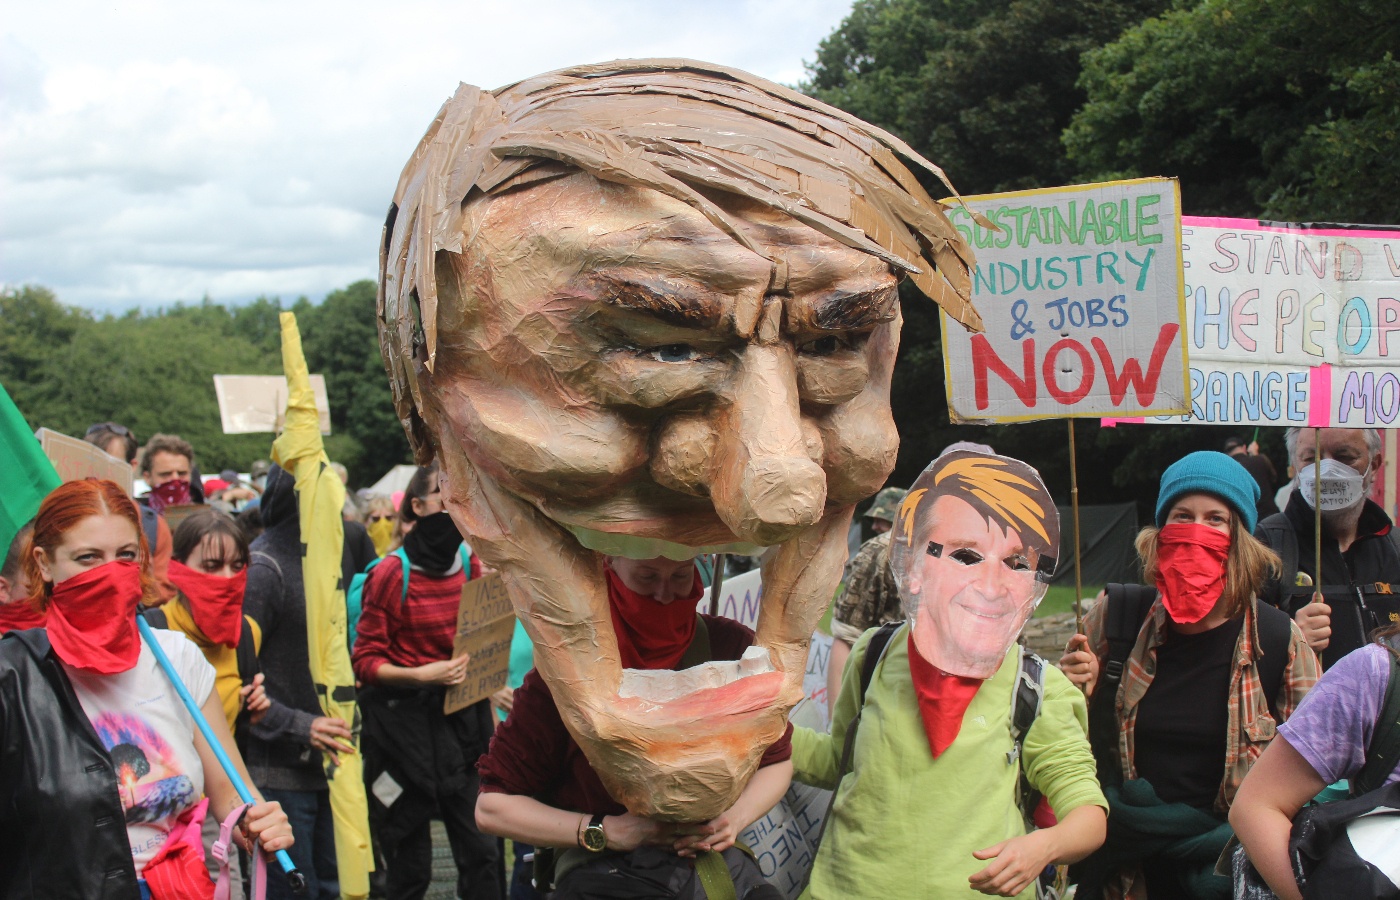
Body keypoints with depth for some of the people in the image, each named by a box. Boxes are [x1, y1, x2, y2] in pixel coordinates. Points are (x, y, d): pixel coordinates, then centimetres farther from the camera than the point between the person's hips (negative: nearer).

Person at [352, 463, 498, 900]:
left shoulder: (471, 566, 6)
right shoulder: (391, 574, -9)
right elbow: (365, 660, -9)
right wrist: (420, 674, -22)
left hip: (460, 720, 4)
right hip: (404, 725, -4)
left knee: (480, 854, 2)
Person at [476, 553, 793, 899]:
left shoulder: (732, 647, -1)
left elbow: (775, 760, 17)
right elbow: (492, 806, -2)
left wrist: (734, 818, -4)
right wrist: (607, 832, -12)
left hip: (712, 858, 2)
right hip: (602, 869, -2)